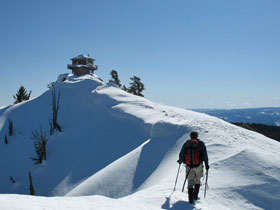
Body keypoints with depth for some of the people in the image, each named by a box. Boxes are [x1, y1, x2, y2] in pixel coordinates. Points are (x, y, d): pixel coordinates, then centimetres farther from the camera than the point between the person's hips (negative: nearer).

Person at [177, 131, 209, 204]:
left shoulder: (186, 144, 5)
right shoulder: (201, 143, 0)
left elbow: (181, 154, 7)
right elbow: (205, 154, -6)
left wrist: (180, 161, 24)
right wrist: (206, 163, 1)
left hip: (189, 166, 2)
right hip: (198, 165, -1)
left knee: (190, 181, 9)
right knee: (197, 180, 19)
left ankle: (191, 199, -1)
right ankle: (195, 196, 18)